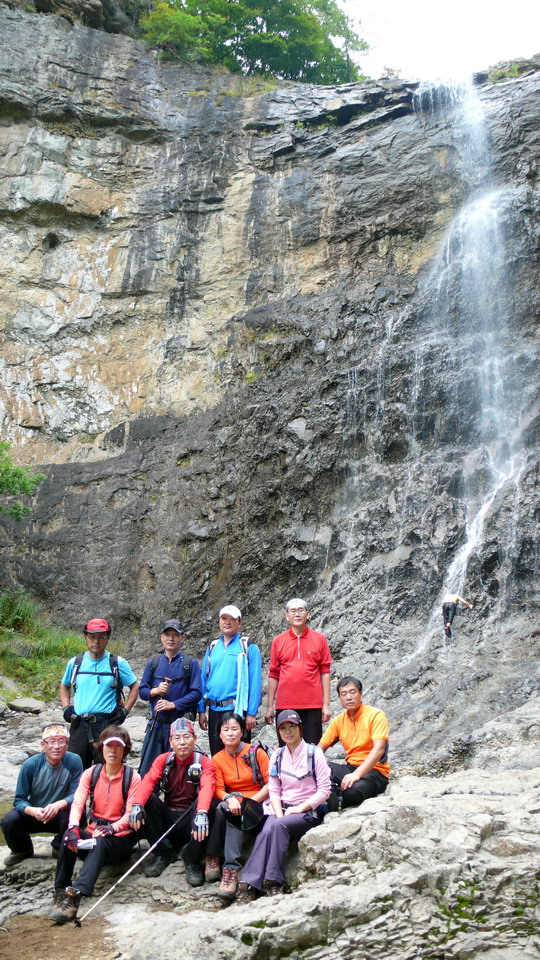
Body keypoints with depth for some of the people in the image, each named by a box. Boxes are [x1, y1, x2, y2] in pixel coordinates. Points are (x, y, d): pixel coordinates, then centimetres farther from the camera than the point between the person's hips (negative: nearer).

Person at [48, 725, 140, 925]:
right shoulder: (91, 773, 8)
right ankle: (61, 892, -29)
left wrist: (111, 828, -29)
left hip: (120, 839, -3)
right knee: (69, 838, -29)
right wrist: (73, 827, -27)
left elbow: (130, 814, -9)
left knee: (100, 843, -36)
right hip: (93, 834, 3)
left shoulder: (132, 777, -1)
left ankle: (76, 894, -50)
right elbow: (77, 803, -7)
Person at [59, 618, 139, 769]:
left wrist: (125, 711, -1)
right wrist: (66, 707, 8)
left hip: (106, 723, -2)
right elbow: (65, 686, 24)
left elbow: (135, 687, 9)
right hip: (79, 724, 3)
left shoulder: (118, 663, 1)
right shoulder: (75, 662, 8)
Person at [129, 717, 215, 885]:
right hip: (168, 819, 2)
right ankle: (164, 853, -8)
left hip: (190, 821, -2)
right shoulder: (163, 760, 3)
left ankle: (192, 861, -16)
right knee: (148, 799, -22)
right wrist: (137, 805, -35)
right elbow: (148, 781, -14)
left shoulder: (204, 762, -6)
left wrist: (201, 813, -46)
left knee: (207, 804, -31)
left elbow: (207, 787, -26)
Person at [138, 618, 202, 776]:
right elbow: (142, 691, 13)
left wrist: (173, 704, -14)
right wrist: (155, 691, -7)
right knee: (147, 770, 3)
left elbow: (196, 693, -5)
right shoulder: (153, 663, 12)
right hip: (156, 723, 3)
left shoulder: (191, 664, 2)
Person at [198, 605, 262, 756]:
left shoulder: (248, 647, -2)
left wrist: (251, 713, -14)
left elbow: (255, 682, -8)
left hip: (237, 710, -5)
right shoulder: (213, 647, 13)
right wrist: (202, 710, 7)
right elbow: (204, 679, 14)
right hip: (215, 711, 5)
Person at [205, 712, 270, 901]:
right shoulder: (217, 759, 10)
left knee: (236, 815, -35)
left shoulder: (256, 752, -1)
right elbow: (219, 789, 1)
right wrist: (230, 799, -22)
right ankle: (213, 857, -28)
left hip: (258, 802, -3)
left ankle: (230, 870, -40)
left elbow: (271, 782, -5)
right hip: (232, 803, 3)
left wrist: (249, 802, -16)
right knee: (223, 809, -33)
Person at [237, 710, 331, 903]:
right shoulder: (277, 755, 12)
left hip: (309, 812, -3)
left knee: (277, 826, -33)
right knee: (267, 830, -30)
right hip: (282, 809, 3)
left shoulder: (313, 753, -2)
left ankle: (273, 882, -30)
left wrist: (299, 809, -13)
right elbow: (274, 791, 9)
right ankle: (250, 886, -35)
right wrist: (279, 813, -10)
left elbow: (325, 790, -5)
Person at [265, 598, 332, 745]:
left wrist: (326, 704, -1)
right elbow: (273, 675, 9)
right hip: (285, 705, 1)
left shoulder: (320, 639, 4)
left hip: (313, 705, -1)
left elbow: (325, 672, 4)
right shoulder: (278, 641, 7)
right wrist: (269, 706, 6)